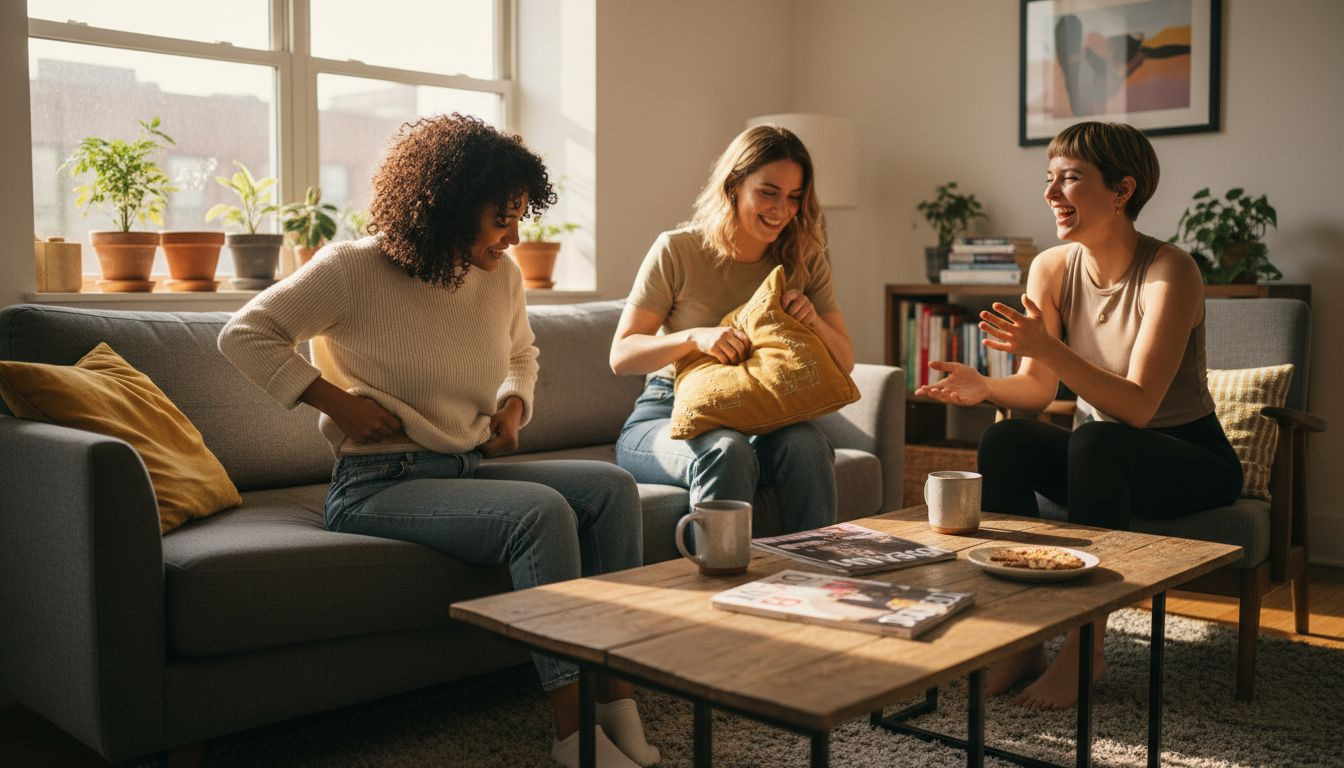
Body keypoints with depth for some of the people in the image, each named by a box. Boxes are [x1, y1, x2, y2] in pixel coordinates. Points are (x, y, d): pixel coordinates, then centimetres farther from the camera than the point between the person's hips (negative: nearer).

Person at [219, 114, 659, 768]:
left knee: (612, 486, -14)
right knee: (541, 512, -30)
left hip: (469, 469, 7)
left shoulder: (502, 276, 9)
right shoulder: (356, 268, -9)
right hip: (379, 485, -7)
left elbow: (523, 356, 30)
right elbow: (244, 335, -7)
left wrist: (513, 405, 7)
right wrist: (337, 402, -14)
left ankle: (617, 702, -16)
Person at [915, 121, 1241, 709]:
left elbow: (1138, 405, -29)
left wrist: (1048, 347, -39)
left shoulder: (1169, 271, -20)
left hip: (1191, 460, -5)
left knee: (1094, 441, -35)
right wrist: (984, 387, -22)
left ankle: (1085, 648, -25)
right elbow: (1037, 389, -1)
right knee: (1003, 440, -23)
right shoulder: (1052, 268, -4)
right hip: (1101, 459, 5)